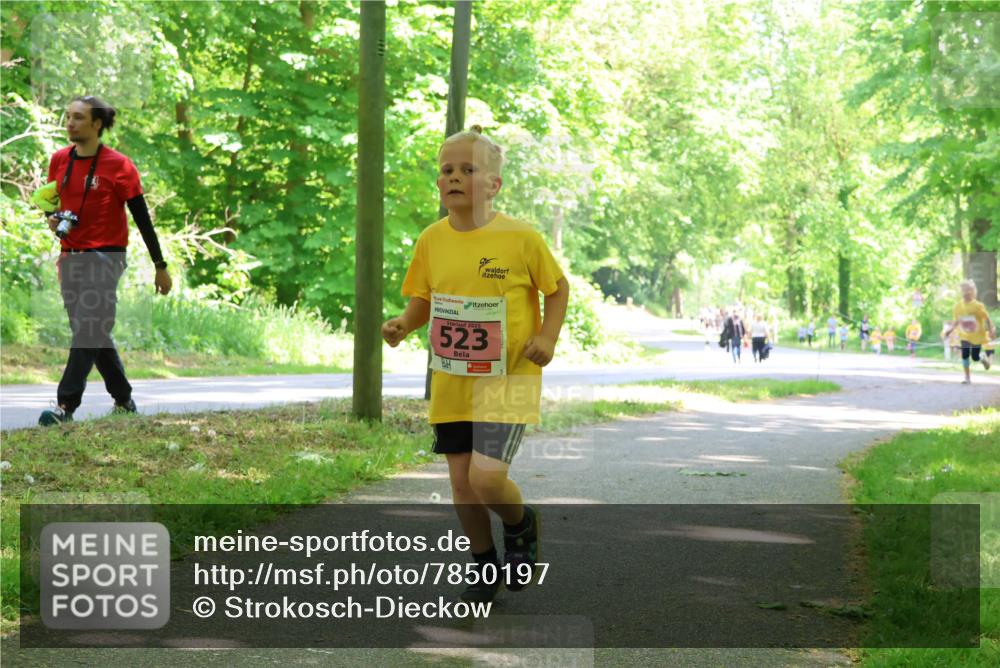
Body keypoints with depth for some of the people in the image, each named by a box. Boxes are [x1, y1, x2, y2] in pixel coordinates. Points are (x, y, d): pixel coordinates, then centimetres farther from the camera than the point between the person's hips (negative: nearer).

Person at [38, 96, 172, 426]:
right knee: (94, 332, 11)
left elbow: (142, 219, -7)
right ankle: (123, 399, 24)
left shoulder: (119, 165, -10)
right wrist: (53, 220, -5)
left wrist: (160, 267, -5)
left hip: (105, 256, -6)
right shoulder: (59, 160, 5)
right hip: (70, 256, 6)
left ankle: (66, 405, -17)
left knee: (88, 330, -13)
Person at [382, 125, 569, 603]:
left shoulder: (522, 239, -11)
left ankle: (522, 527, 18)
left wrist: (548, 335, -12)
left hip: (508, 380, -4)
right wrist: (403, 324, -9)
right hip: (451, 381, 4)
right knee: (462, 482, 8)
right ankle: (486, 569, 30)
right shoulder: (432, 240, 0)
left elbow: (558, 287, 3)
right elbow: (423, 301, 12)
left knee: (486, 477, -16)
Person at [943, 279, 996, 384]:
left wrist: (991, 331, -17)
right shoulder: (958, 306, -3)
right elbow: (956, 320, 10)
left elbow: (987, 319, -10)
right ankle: (967, 377, 3)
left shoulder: (978, 306, -16)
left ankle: (984, 359, 37)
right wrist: (951, 330, -3)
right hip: (965, 336, 3)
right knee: (965, 355, -9)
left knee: (975, 357, 0)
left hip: (977, 336, -3)